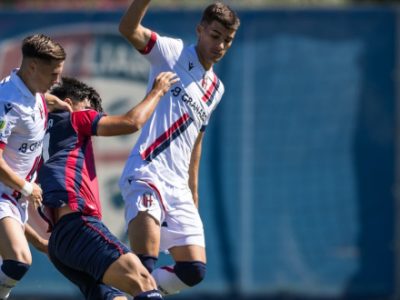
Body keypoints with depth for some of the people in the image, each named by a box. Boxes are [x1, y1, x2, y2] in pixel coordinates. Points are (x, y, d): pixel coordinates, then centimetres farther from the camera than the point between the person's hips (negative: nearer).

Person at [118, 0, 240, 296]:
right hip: (146, 174, -7)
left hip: (179, 187, 7)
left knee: (194, 270, 1)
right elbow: (128, 28, -17)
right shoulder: (173, 53, 0)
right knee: (145, 264, -24)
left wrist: (193, 192, 26)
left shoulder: (216, 89, 19)